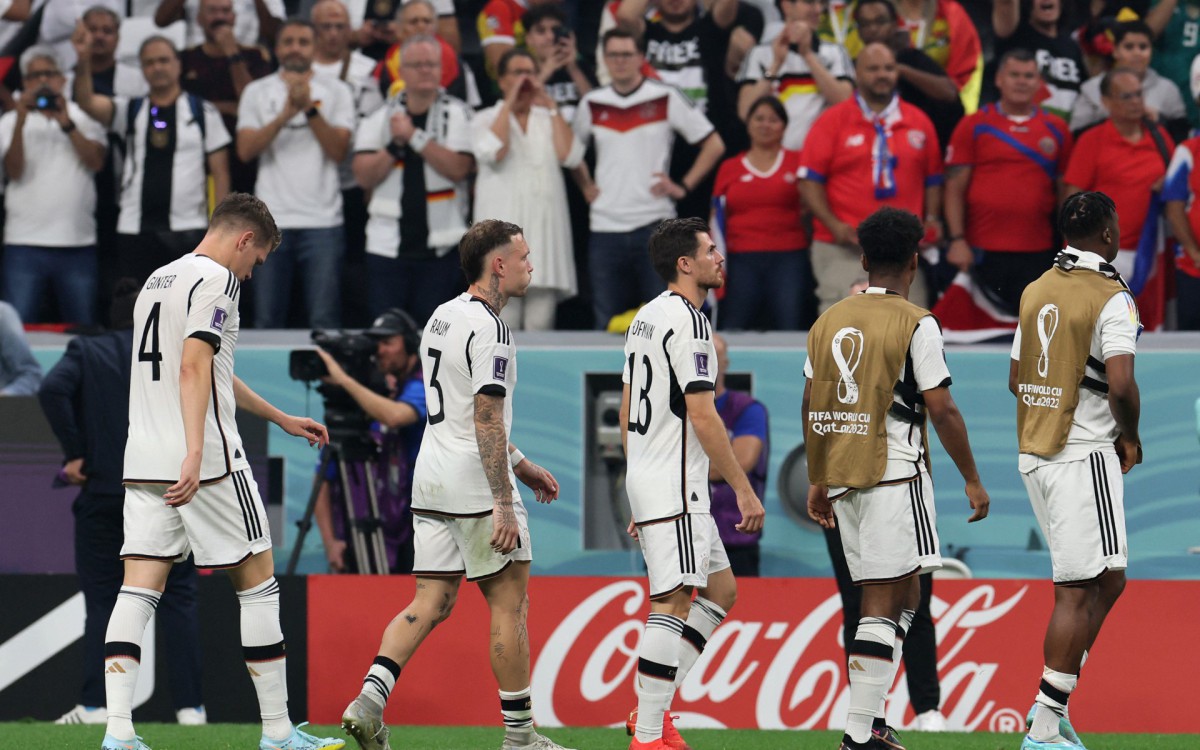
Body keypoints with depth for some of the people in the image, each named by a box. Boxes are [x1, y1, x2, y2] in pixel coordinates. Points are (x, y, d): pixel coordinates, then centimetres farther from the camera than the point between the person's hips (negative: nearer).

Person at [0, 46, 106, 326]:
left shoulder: (84, 117, 13)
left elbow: (96, 161, -2)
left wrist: (66, 124, -10)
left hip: (78, 242, 1)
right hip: (25, 242, -1)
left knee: (83, 331, 0)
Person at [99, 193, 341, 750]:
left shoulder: (159, 280, 22)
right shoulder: (215, 279, -7)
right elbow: (193, 368, -20)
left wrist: (282, 419, 41)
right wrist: (195, 453, -27)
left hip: (143, 463, 8)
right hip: (207, 463, -8)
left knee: (138, 590, 0)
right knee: (257, 583, 3)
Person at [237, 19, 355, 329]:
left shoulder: (336, 92, 8)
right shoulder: (257, 92, 10)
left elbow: (339, 150, -3)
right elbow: (246, 150, -3)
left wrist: (310, 109, -13)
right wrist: (285, 114, -13)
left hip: (322, 222, -1)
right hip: (271, 222, 1)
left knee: (324, 321, -4)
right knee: (268, 319, 2)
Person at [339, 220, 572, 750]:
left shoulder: (441, 318, 15)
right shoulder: (488, 329, -15)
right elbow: (487, 421, -21)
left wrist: (522, 466, 30)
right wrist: (503, 505, -22)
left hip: (432, 482, 9)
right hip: (475, 486, -9)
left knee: (431, 602, 6)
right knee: (508, 604, 1)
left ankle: (369, 702, -10)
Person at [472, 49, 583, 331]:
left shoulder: (550, 119, 20)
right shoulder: (485, 120, 12)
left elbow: (570, 156, 2)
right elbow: (493, 153, -10)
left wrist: (550, 105, 4)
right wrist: (509, 103, -3)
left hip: (546, 230, 3)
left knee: (541, 324, -3)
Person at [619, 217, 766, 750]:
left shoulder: (645, 318, 16)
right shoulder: (687, 321, -14)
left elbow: (627, 412, 20)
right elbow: (702, 417, -19)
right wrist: (744, 489, -15)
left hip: (646, 480, 10)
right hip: (675, 486, -10)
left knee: (721, 591, 15)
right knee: (673, 603, -10)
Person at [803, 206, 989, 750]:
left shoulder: (829, 321, 11)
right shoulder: (915, 324, -8)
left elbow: (812, 409, 13)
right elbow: (941, 409, -10)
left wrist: (817, 481, 21)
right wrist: (971, 479, -2)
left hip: (841, 478, 7)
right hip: (893, 474, -7)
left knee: (903, 594, 16)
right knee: (882, 604, -5)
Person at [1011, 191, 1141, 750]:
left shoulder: (1036, 292, 11)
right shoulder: (1110, 298, -12)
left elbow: (1016, 379, 17)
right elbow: (1121, 384, -21)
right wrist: (1130, 436, -5)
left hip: (1035, 453, 8)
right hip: (1084, 455, -8)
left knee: (1106, 579, 16)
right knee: (1078, 590, -5)